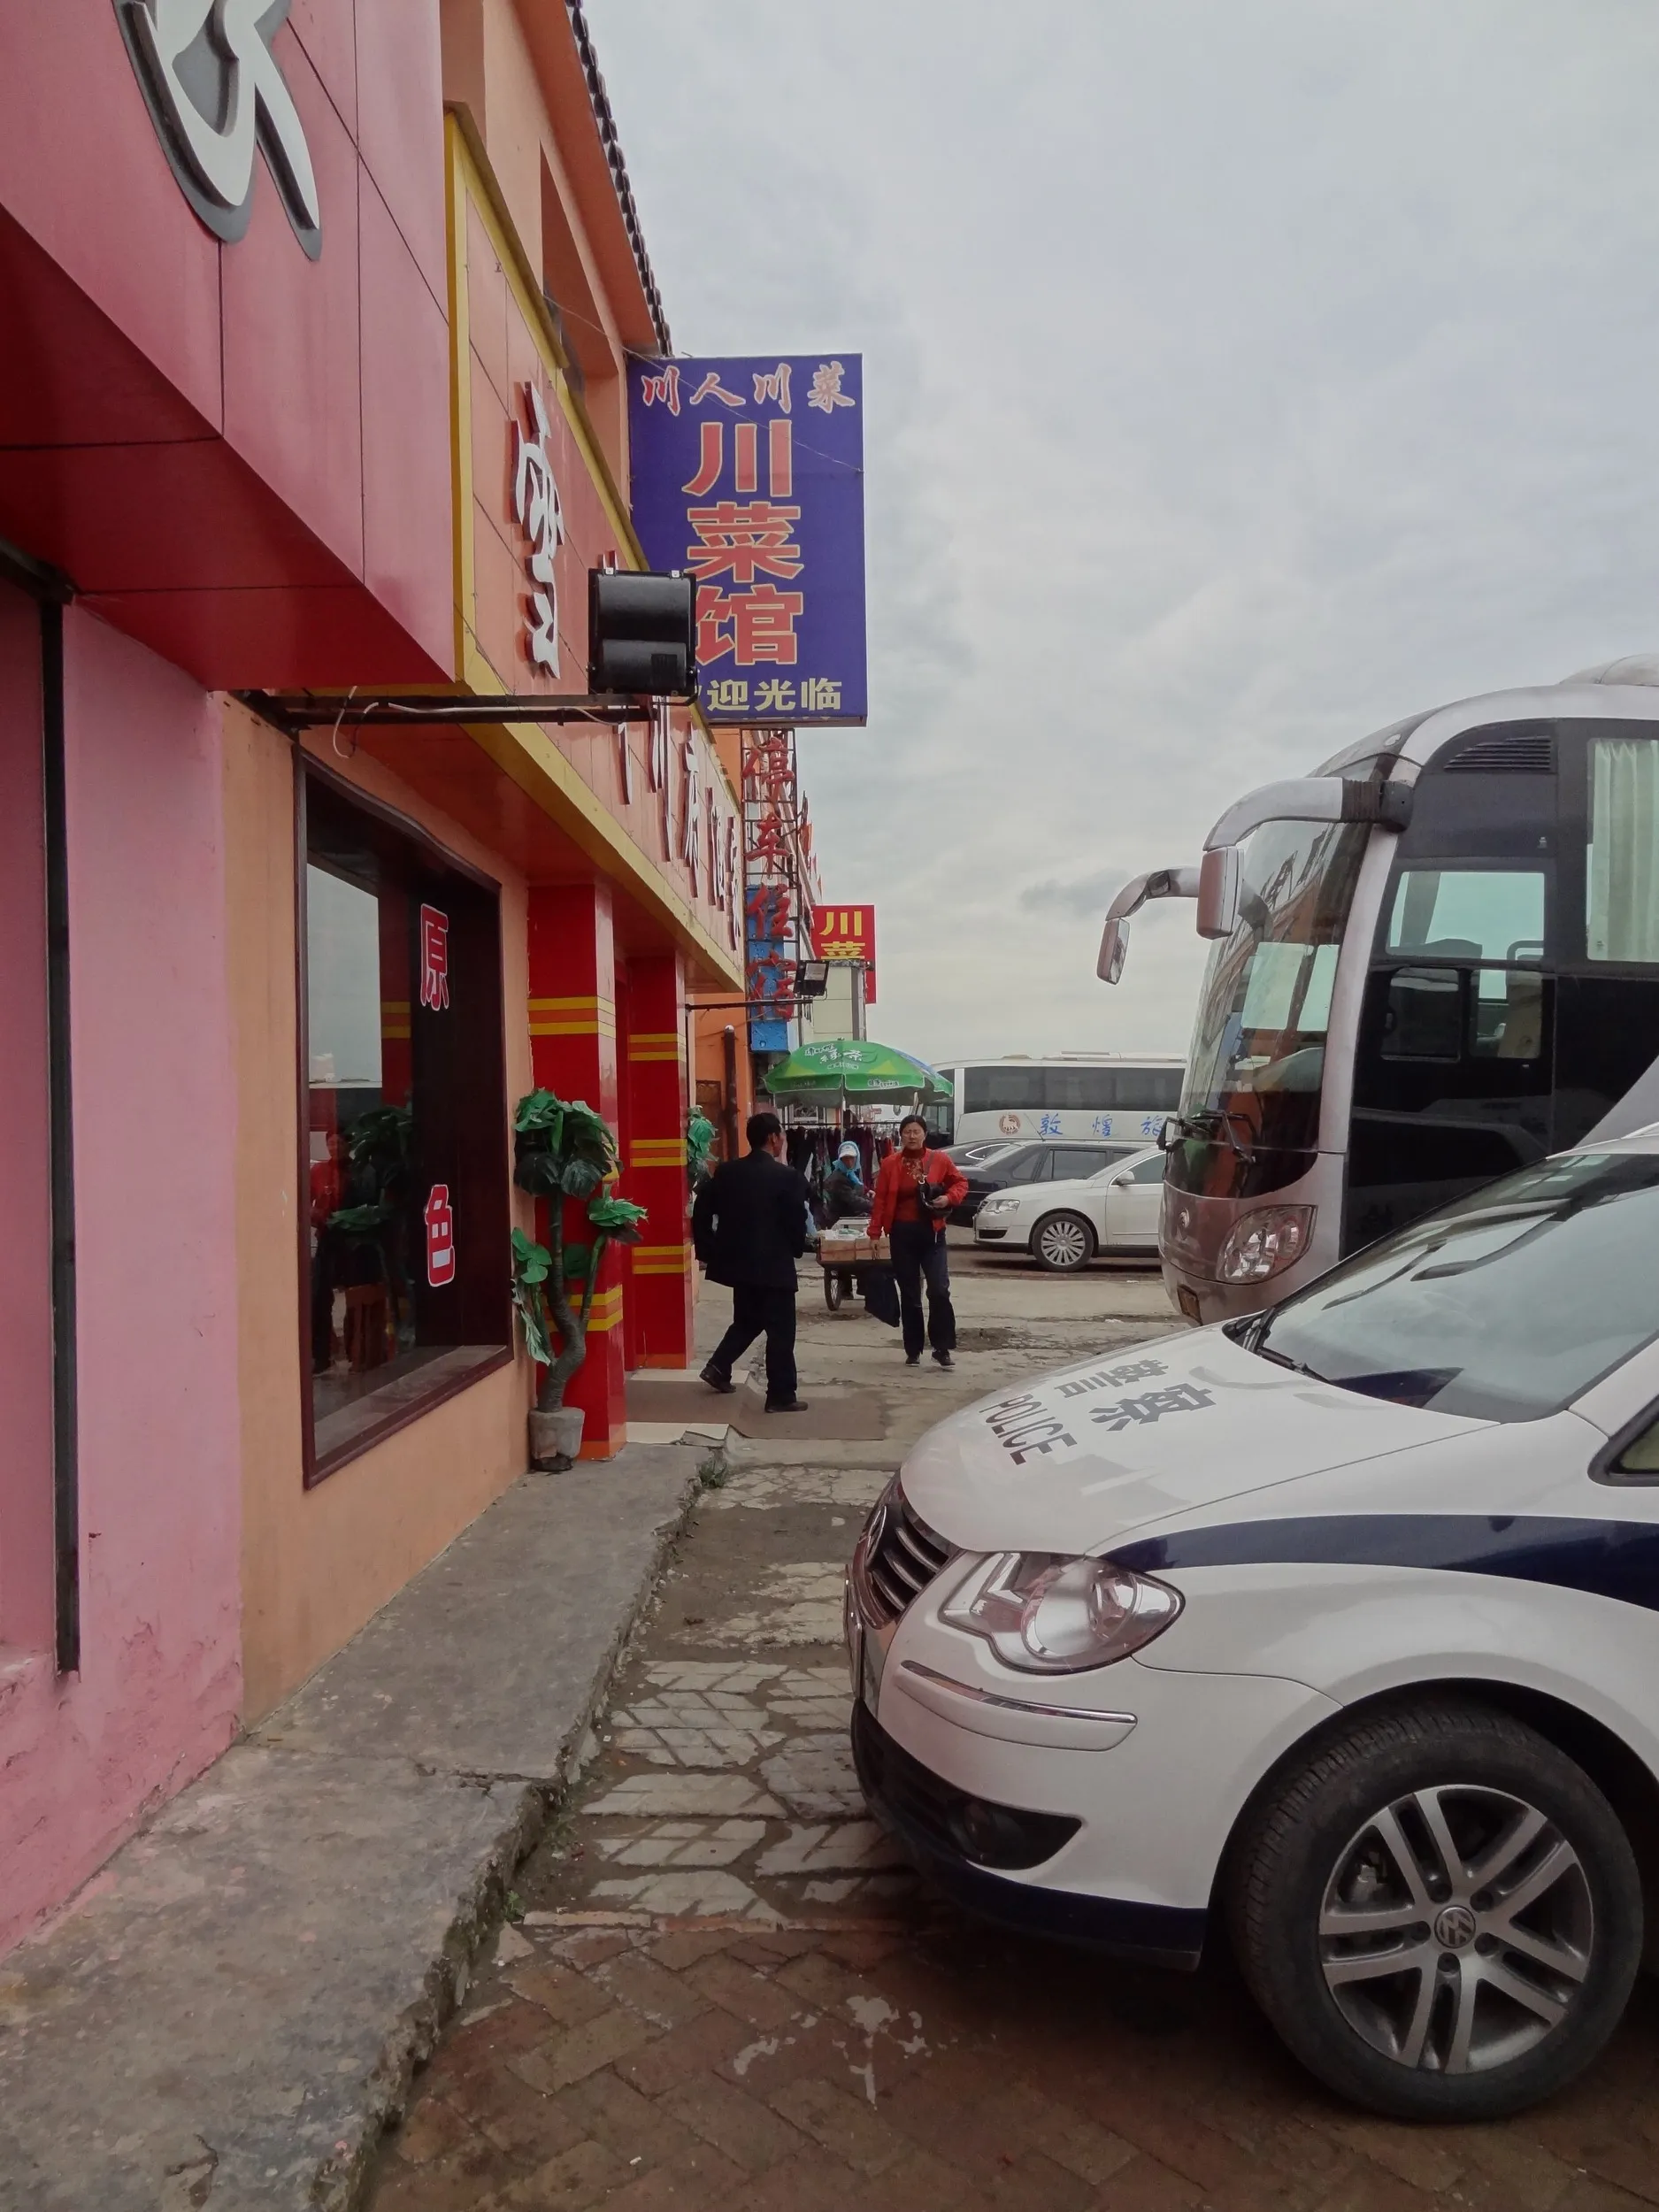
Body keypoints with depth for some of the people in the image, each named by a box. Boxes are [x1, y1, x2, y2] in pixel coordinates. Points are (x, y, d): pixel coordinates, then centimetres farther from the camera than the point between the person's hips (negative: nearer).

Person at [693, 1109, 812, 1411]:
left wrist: (708, 1252, 12)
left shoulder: (725, 1171, 2)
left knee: (746, 1320, 25)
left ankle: (718, 1367, 18)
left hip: (737, 1261, 6)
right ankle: (781, 1396, 6)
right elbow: (797, 1223, -10)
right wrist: (797, 1249, 10)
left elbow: (701, 1212, 4)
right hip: (774, 1265, -6)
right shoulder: (788, 1177, -13)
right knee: (780, 1330, 3)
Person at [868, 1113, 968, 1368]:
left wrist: (949, 1197, -9)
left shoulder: (940, 1160, 0)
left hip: (932, 1232, -1)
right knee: (909, 1294, 8)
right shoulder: (890, 1164, -1)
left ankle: (942, 1348, 1)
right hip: (902, 1233, 1)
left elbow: (961, 1182, 11)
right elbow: (880, 1200, 0)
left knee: (939, 1291, -9)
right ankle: (913, 1350, 16)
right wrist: (874, 1232, -4)